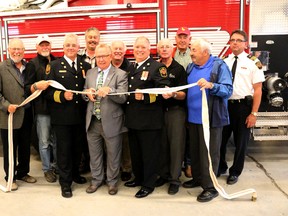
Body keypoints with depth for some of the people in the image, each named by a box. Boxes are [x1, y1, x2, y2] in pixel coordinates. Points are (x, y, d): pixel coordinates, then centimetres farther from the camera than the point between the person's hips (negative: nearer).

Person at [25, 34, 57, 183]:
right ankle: (47, 169, 19)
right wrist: (36, 86, -25)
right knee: (44, 141, 4)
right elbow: (27, 87, -5)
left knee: (56, 140, 14)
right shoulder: (33, 64, -1)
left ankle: (55, 165, 29)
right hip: (42, 108, -3)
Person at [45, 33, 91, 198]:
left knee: (77, 147, 16)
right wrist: (62, 95, -23)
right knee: (64, 149, 5)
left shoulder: (86, 66, 8)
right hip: (62, 115, -3)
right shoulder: (55, 66, -1)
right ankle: (65, 182, 18)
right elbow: (49, 91, -7)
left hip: (80, 115, 3)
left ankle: (75, 173, 38)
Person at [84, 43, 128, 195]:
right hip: (93, 121, 4)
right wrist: (87, 92, -9)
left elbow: (123, 98, -16)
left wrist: (109, 90, -32)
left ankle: (112, 181, 31)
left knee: (113, 155, 11)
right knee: (94, 154, 17)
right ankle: (96, 179, 36)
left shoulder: (120, 74, -7)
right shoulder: (90, 73, 9)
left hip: (111, 122, -4)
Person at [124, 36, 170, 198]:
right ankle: (138, 178, 37)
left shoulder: (157, 67, -8)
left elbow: (164, 91, -18)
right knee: (135, 151, 19)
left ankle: (148, 185, 20)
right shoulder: (131, 68, 15)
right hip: (133, 118, 7)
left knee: (149, 153, 5)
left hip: (149, 120, -7)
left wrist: (145, 97, -26)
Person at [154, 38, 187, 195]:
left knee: (176, 145, -1)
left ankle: (175, 179, 8)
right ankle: (164, 174, 22)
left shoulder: (179, 69, -1)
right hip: (159, 110, 3)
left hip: (176, 110, -3)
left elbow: (183, 94, -5)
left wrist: (173, 94, -24)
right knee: (162, 144, 9)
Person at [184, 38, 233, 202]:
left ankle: (210, 187, 10)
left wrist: (210, 85, -31)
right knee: (195, 150, 17)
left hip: (211, 118, -7)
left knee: (209, 153, -1)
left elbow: (228, 90, -17)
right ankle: (198, 178, 34)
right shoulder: (191, 67, 11)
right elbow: (185, 89, 14)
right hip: (193, 117, 7)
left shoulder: (219, 66, -9)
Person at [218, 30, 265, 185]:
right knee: (220, 139, 12)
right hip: (225, 104, 3)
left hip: (243, 106, -3)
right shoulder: (224, 62, 7)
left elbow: (258, 90, -5)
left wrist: (254, 113, -11)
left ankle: (235, 172, 29)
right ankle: (220, 167, 34)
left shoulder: (253, 62, -3)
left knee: (241, 142, 10)